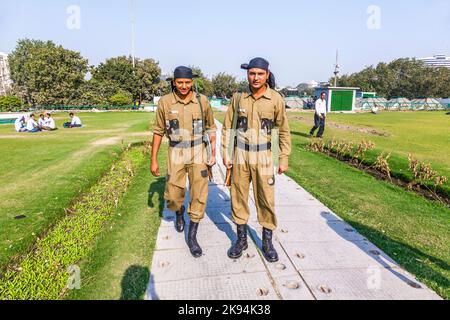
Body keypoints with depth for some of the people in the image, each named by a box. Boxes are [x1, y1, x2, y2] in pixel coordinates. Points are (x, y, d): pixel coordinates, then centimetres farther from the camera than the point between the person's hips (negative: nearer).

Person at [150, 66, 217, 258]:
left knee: (199, 196, -3)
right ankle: (179, 213, 42)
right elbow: (158, 131, -1)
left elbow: (211, 128, 5)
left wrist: (213, 154, 0)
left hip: (198, 153, 0)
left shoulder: (202, 101, -6)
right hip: (176, 155, 0)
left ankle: (192, 237, 12)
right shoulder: (165, 102, -8)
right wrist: (153, 160, -1)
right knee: (173, 197, 4)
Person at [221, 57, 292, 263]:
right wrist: (226, 154, 0)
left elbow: (283, 131, 0)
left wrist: (284, 159, -1)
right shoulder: (238, 97, -2)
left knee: (266, 199, 3)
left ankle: (267, 242, 21)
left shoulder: (276, 99, -6)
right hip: (240, 155, 2)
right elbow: (228, 127, 5)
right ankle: (241, 239, 25)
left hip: (263, 156, -1)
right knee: (238, 197, 8)